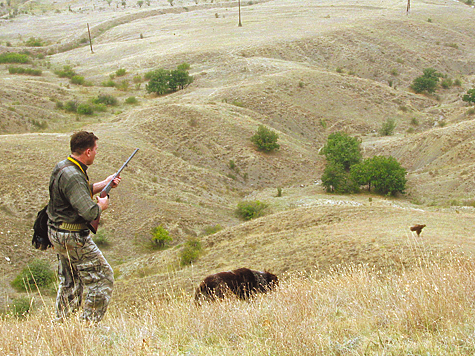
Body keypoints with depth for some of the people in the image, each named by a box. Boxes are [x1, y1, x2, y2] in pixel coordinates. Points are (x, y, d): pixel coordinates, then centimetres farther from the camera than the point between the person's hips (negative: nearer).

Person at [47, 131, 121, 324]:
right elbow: (90, 213, -31)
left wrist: (104, 184, 13)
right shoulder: (72, 176, -26)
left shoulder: (62, 167, 6)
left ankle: (61, 323, 28)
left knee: (70, 282, 21)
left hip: (58, 234, 10)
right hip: (73, 237, -10)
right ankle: (89, 323, 7)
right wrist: (102, 205, -11)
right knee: (103, 278, 2)